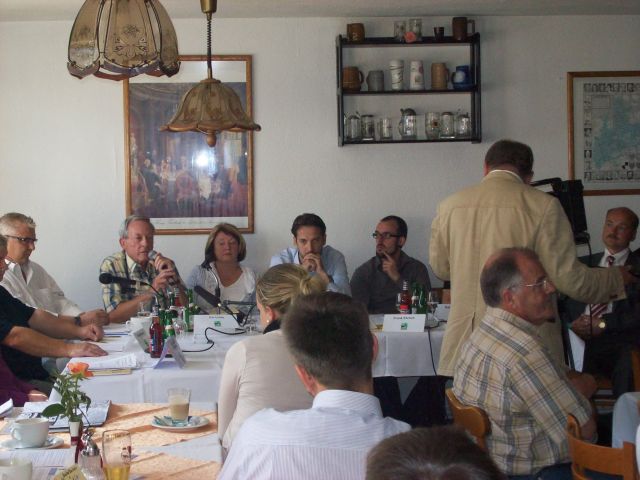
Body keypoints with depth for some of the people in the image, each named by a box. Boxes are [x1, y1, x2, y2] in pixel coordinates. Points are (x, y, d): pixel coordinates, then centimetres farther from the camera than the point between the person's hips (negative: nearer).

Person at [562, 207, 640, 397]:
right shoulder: (586, 263, 27)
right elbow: (568, 298, 15)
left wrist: (604, 323, -10)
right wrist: (575, 321, -6)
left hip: (620, 340, -3)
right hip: (581, 337, 3)